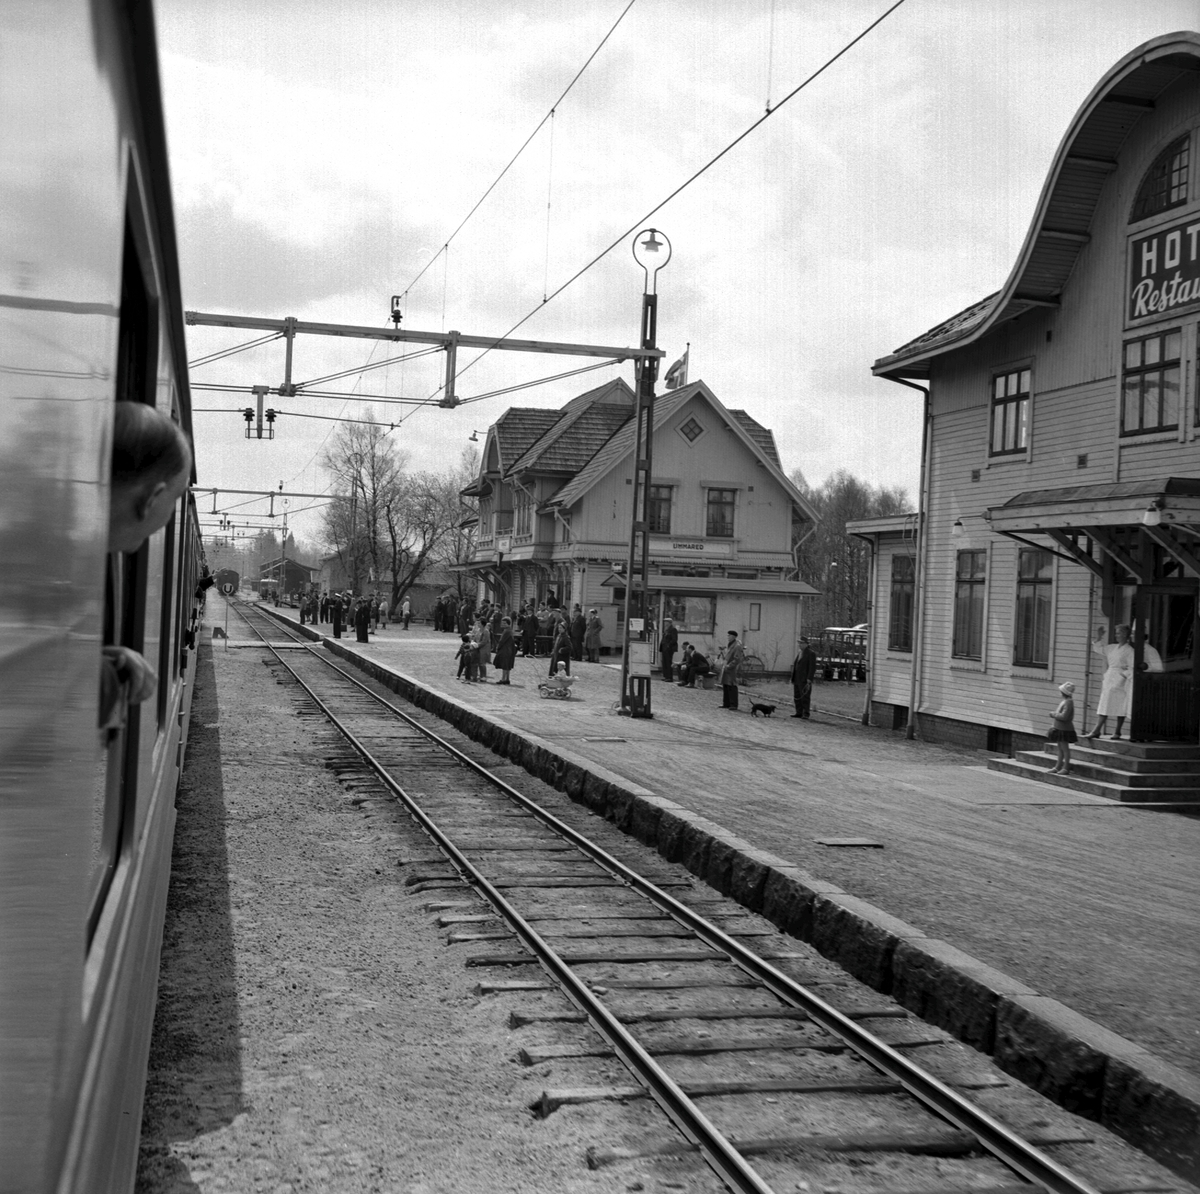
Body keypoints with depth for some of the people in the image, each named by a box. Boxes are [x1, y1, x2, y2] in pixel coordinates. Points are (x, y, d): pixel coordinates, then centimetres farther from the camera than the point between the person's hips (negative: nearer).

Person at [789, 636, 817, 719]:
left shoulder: (811, 653, -9)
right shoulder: (799, 652, 16)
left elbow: (812, 667, -14)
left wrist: (809, 680, -20)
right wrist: (793, 677, 16)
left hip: (805, 679, -8)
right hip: (797, 679, 8)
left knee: (805, 697, -7)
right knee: (797, 696, 8)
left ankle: (806, 714, -4)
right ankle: (799, 713, 13)